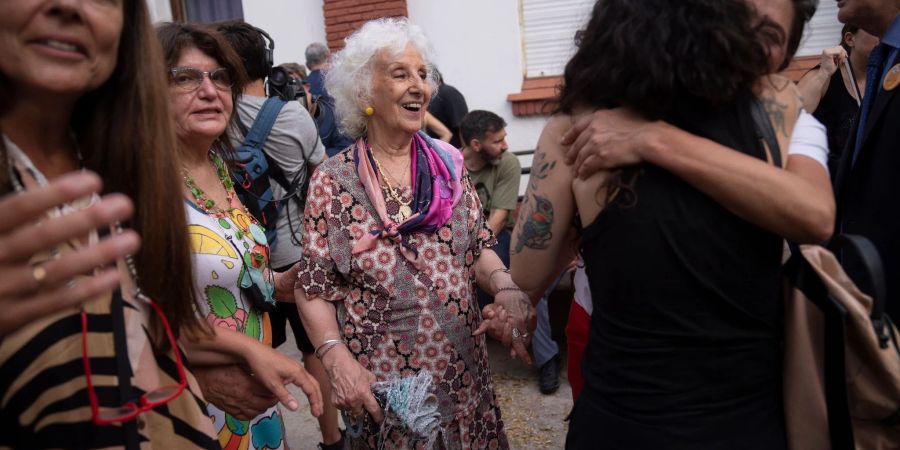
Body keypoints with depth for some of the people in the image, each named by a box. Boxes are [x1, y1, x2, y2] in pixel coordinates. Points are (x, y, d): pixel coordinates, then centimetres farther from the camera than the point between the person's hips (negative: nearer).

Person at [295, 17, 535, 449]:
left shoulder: (448, 162, 0)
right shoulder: (332, 181, -9)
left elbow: (479, 248, 5)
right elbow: (313, 288, -6)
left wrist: (506, 288, -16)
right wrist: (337, 358, -20)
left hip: (463, 367, 4)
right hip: (382, 382, -3)